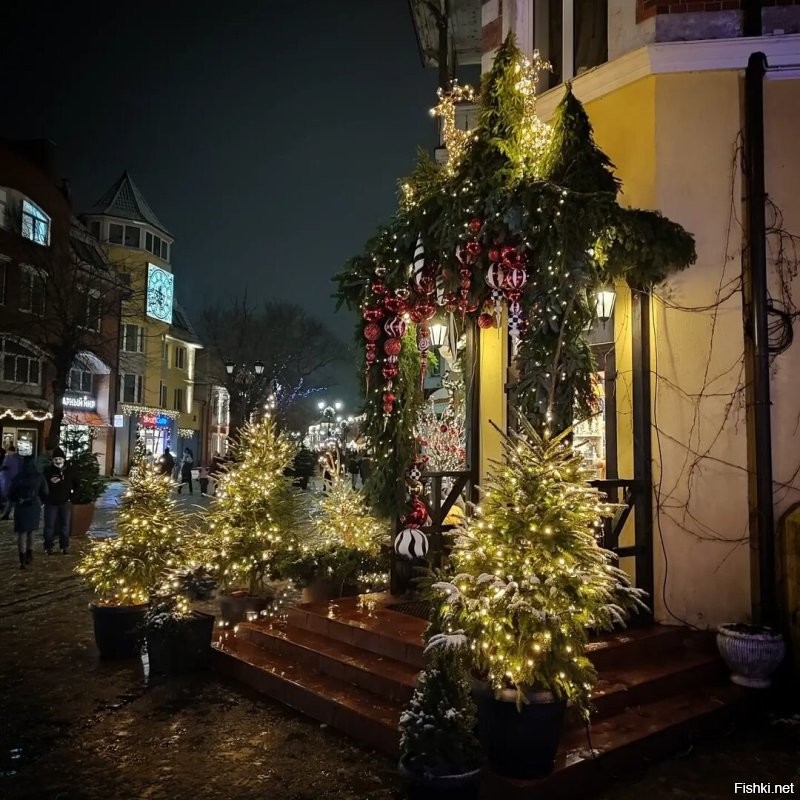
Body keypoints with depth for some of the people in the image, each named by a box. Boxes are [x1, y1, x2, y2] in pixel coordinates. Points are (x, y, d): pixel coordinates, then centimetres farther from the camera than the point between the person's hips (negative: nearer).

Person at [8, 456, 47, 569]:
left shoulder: (18, 478, -9)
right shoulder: (39, 477, -6)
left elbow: (11, 495, -1)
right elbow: (45, 493, -2)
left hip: (21, 508, -2)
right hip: (35, 507, 2)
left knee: (22, 533, 1)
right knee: (30, 531, 20)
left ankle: (23, 560, -7)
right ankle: (29, 556, 24)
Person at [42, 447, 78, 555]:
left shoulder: (69, 470, 2)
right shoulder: (48, 470, -7)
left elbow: (75, 483, 17)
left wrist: (72, 491, 4)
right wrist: (50, 481, -23)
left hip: (65, 502, 2)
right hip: (51, 502, -2)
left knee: (65, 525, 9)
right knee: (50, 525, 3)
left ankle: (64, 546, 19)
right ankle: (48, 547, 14)